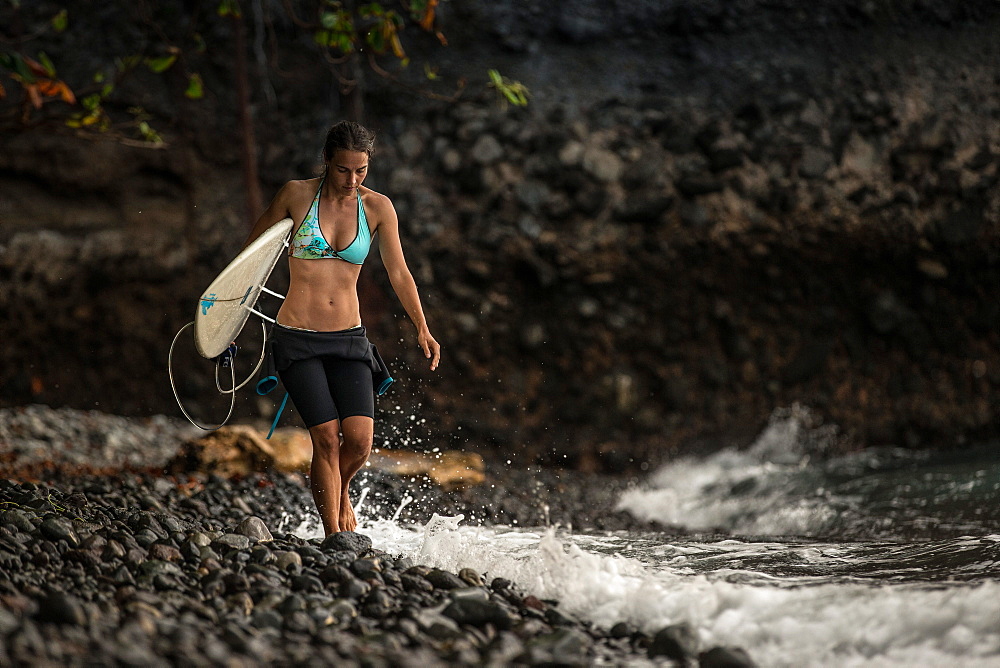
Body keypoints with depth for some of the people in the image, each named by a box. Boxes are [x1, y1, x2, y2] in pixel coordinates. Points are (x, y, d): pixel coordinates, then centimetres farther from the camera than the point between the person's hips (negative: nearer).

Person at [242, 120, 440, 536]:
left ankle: (339, 494, 20)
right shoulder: (296, 194, -3)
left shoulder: (378, 207, 2)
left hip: (349, 339, 2)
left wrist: (422, 328, -3)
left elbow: (398, 273, 7)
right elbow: (252, 250, 7)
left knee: (359, 440, -13)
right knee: (326, 437, -14)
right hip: (297, 339, -2)